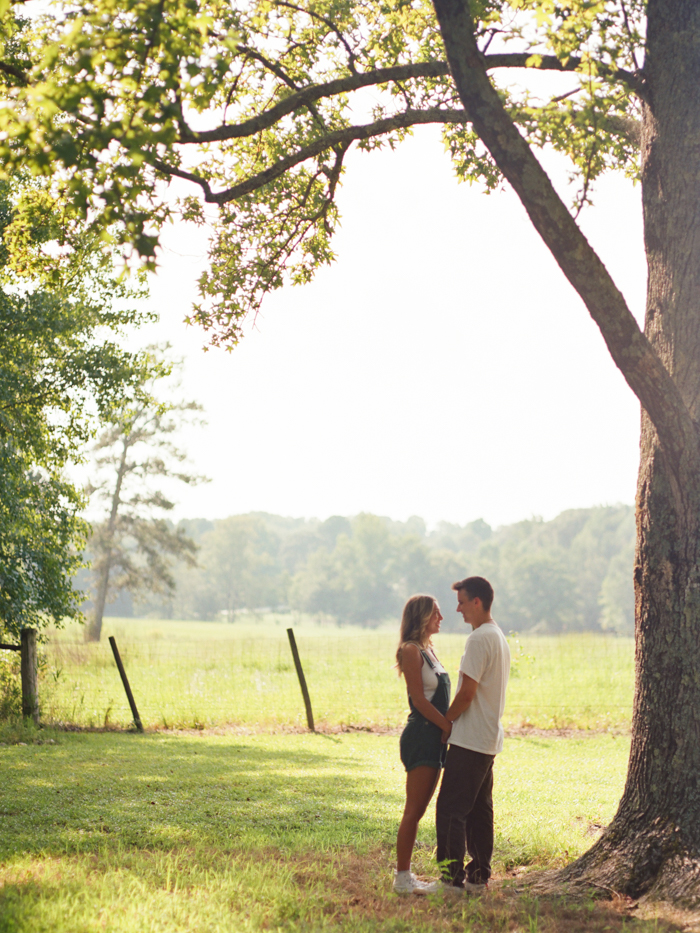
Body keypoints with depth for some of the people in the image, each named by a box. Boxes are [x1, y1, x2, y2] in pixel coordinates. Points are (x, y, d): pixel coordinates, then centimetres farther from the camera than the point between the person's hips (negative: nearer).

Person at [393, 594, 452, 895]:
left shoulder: (427, 650, 17)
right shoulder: (411, 650, -11)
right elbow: (419, 700, -16)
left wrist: (449, 728, 8)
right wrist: (450, 726, -16)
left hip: (435, 737, 9)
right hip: (421, 736, -9)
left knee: (418, 810, 11)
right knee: (413, 810, -6)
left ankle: (405, 874, 17)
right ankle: (402, 878, -2)